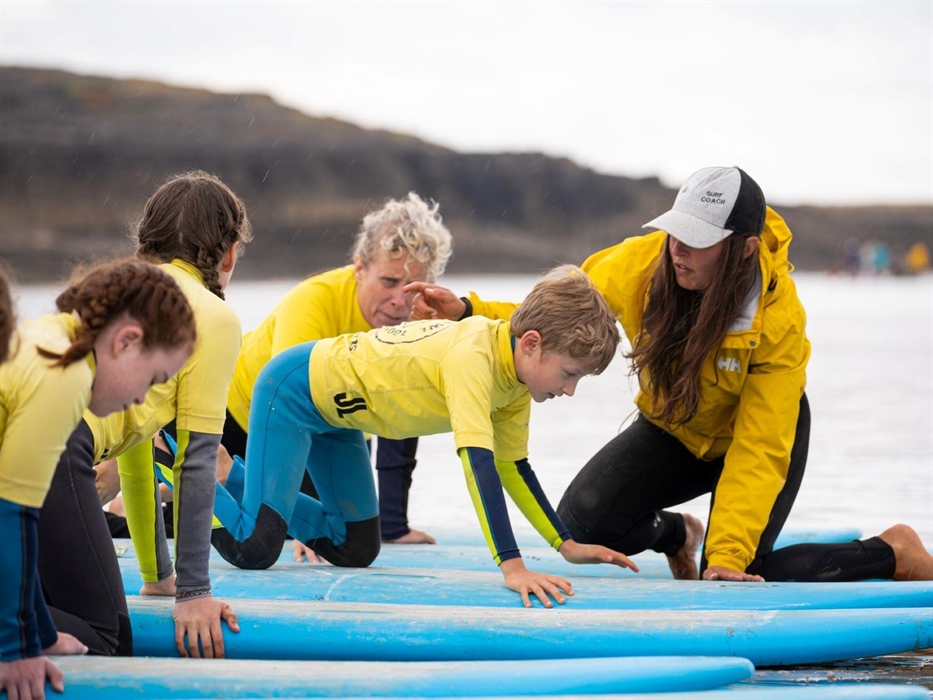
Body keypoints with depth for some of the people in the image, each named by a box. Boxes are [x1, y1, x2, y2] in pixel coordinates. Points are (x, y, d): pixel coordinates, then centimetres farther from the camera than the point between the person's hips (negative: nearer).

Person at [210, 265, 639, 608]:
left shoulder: (517, 375, -6)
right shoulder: (474, 357, -34)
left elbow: (512, 467, 5)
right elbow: (478, 460, -42)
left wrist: (567, 545, 0)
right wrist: (512, 566, -48)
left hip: (332, 405, 9)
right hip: (291, 390, -9)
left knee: (356, 550, 14)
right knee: (254, 549, -20)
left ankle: (229, 474, 26)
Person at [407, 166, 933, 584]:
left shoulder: (780, 321, -32)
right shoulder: (642, 264, -26)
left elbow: (756, 453, -31)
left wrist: (727, 560, -37)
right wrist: (468, 312, -26)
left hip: (761, 433, -4)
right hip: (673, 429, 4)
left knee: (735, 585, -19)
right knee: (583, 520, -19)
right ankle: (675, 534, 18)